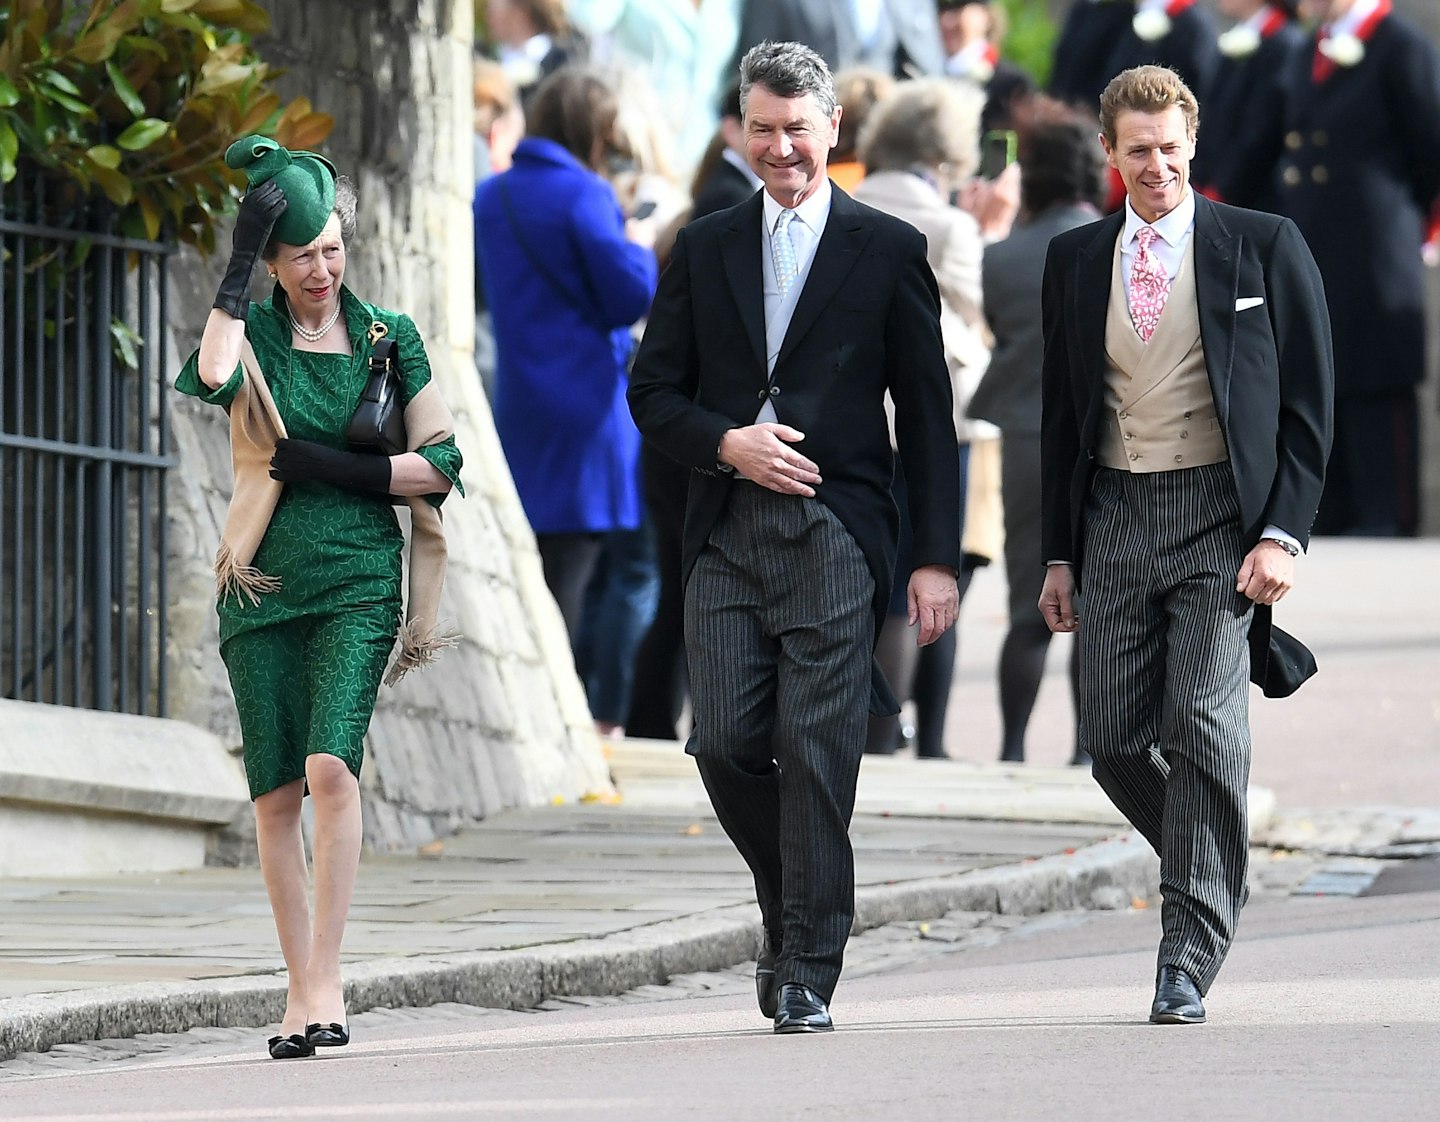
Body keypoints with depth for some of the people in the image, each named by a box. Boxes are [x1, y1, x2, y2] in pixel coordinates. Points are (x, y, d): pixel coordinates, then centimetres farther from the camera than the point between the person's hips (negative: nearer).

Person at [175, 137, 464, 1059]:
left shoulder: (390, 338, 6)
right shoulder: (254, 333, 5)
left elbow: (442, 465, 3)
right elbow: (212, 377, -19)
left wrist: (330, 467, -8)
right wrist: (241, 255, -14)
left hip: (358, 581, -1)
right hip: (264, 585, 1)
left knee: (331, 766, -19)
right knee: (277, 794, 1)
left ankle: (323, 982, -18)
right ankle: (304, 986, 11)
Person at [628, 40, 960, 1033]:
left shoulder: (888, 251, 5)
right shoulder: (705, 249, 14)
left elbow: (928, 417, 5)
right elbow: (653, 391, 13)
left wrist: (939, 558, -1)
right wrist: (726, 443, -8)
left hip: (836, 532, -3)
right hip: (726, 531, 3)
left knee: (818, 757, -7)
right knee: (727, 745, -4)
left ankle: (808, 973, -2)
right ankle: (795, 910, 21)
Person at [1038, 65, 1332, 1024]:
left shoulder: (1265, 249, 1)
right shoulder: (1077, 261, 11)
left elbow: (1309, 406, 0)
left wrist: (1283, 535, -10)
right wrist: (1059, 555, 12)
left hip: (1223, 517, -4)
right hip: (1113, 519, 4)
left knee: (1205, 728, -14)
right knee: (1116, 742, 0)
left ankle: (1188, 963, -9)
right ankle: (1216, 882, 26)